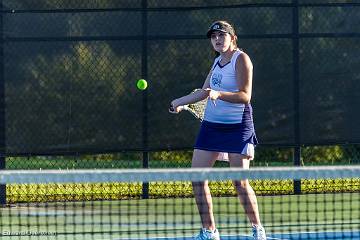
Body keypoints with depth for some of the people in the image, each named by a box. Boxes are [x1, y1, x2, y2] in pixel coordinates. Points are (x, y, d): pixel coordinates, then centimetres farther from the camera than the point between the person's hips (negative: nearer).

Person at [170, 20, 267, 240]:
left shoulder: (241, 59, -8)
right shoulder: (218, 61, 15)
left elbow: (245, 96, -18)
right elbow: (205, 91, 28)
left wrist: (218, 94, -32)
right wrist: (179, 102, 36)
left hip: (237, 126, -8)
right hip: (211, 124, 8)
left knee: (240, 182, -10)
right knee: (197, 179, 0)